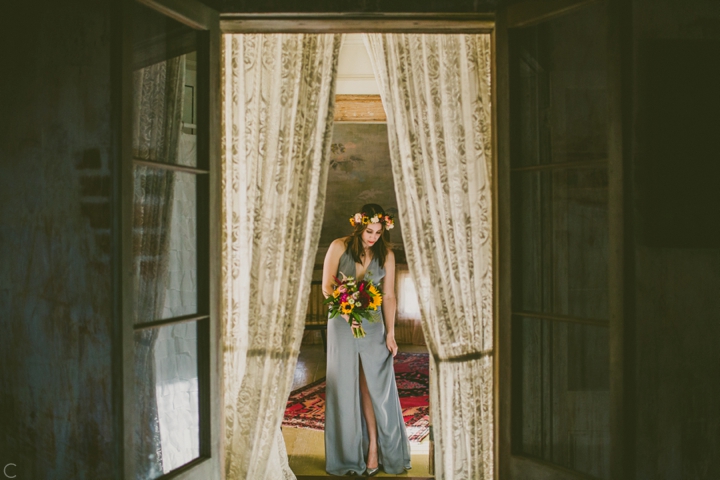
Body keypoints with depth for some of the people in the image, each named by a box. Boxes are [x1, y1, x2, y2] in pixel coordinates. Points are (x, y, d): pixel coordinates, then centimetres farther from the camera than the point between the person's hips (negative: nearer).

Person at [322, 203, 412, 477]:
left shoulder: (386, 255, 0)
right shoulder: (339, 247, -4)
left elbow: (389, 296, 1)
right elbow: (327, 286, -6)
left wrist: (390, 333, -5)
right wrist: (347, 314, -19)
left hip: (373, 325, 1)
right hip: (342, 323, -1)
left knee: (374, 385, -2)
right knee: (345, 387, 3)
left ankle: (374, 449, 5)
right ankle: (350, 456, 12)